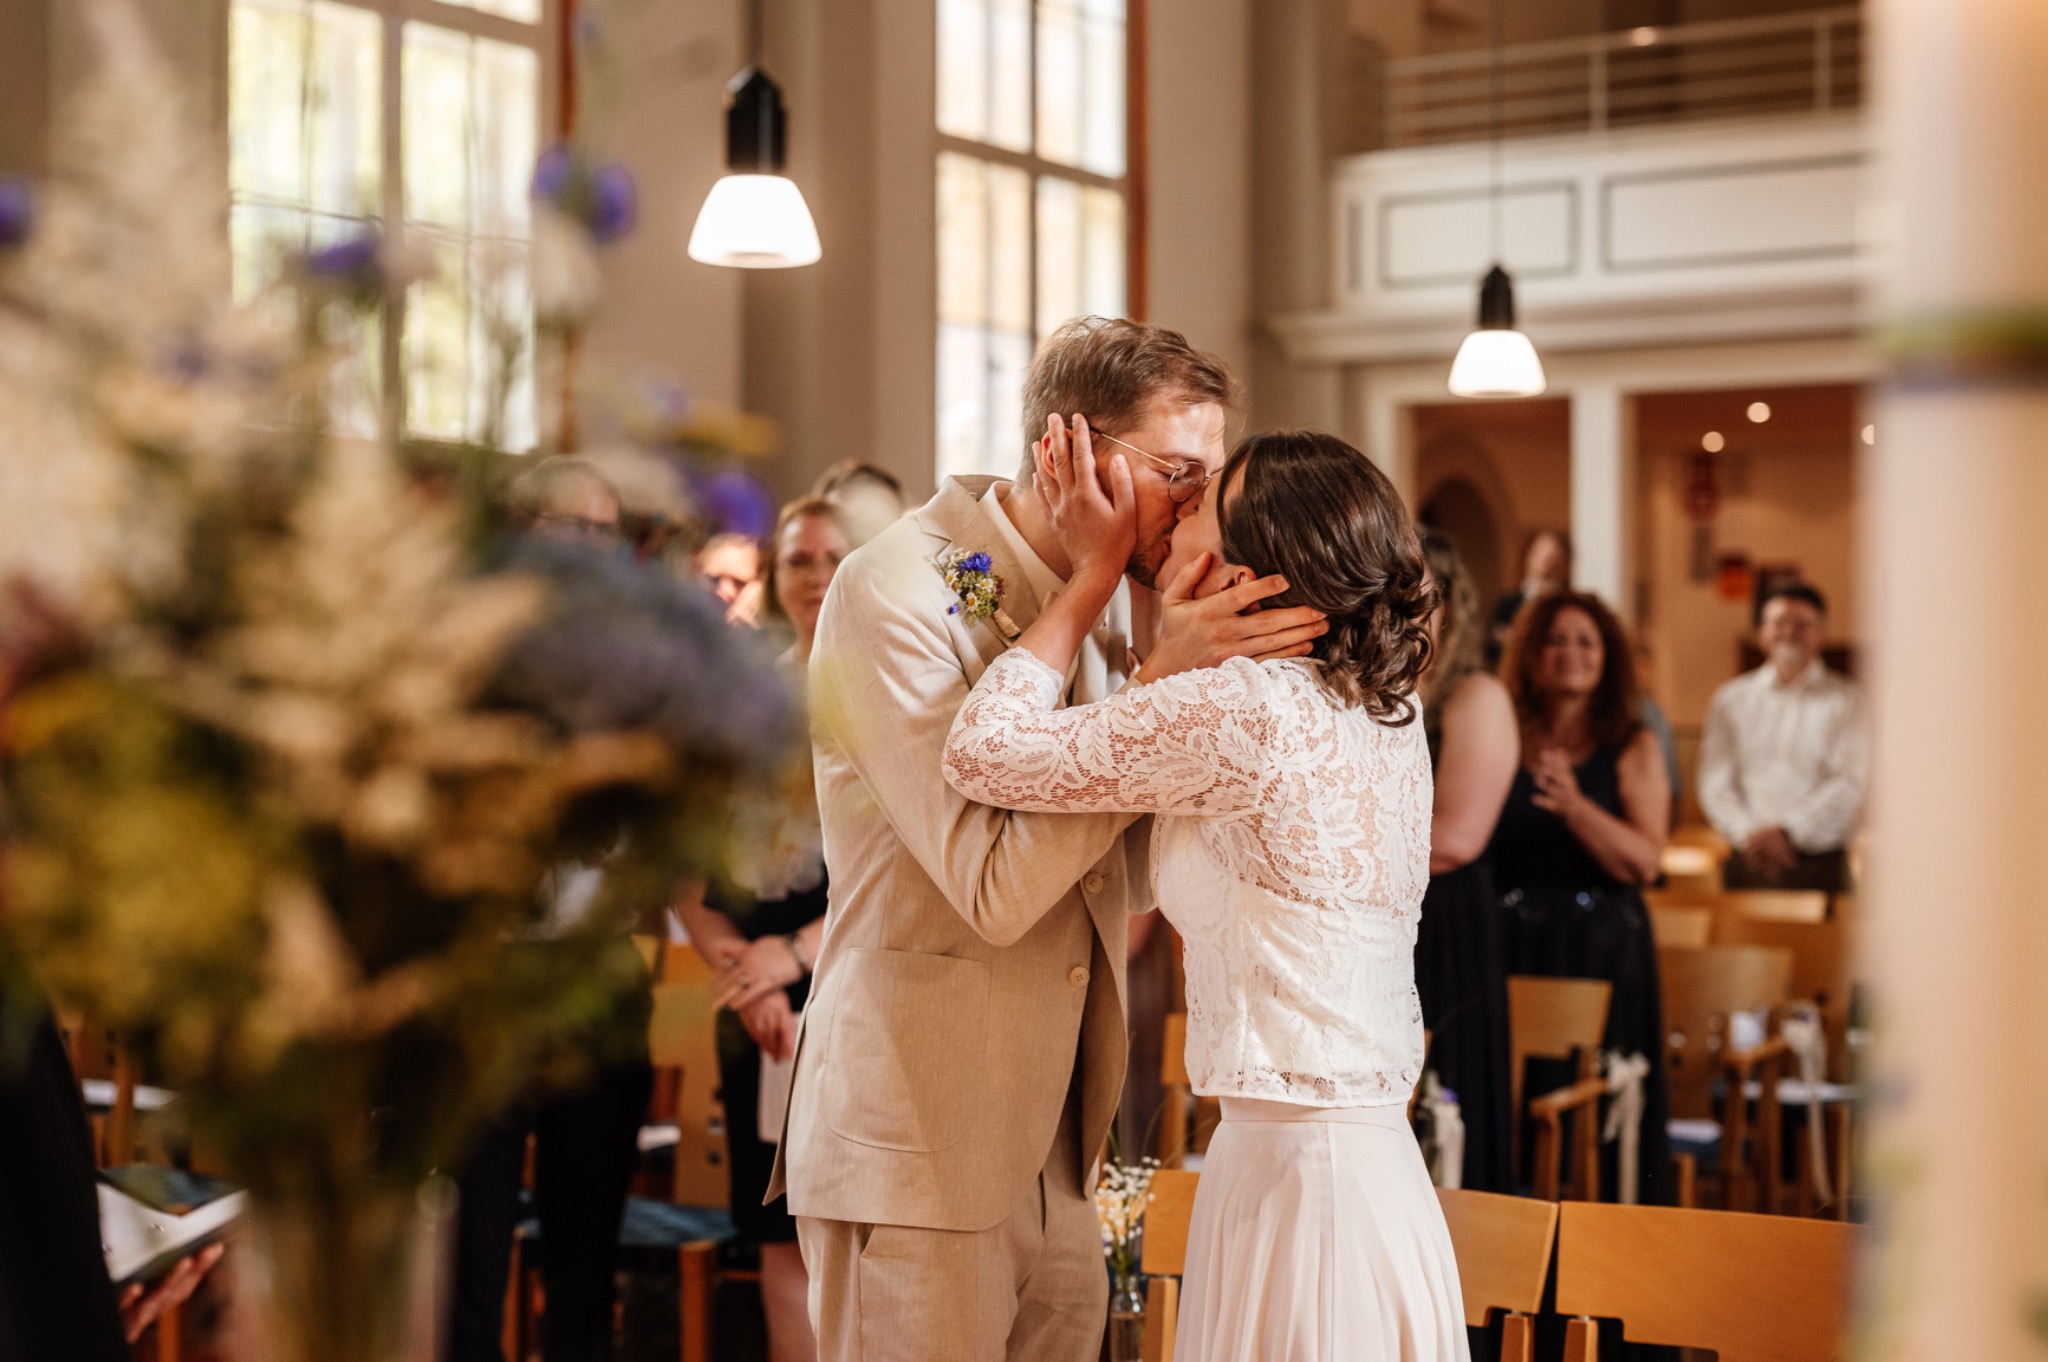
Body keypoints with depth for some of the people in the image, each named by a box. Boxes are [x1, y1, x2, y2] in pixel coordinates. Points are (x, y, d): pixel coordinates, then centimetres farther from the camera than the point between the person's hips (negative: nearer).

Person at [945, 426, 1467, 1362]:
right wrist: (1165, 619, 13)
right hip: (1369, 1166, 8)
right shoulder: (1383, 713, 7)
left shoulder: (1247, 712, -19)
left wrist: (1097, 571, -3)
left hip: (1297, 1172, -8)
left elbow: (981, 751, -12)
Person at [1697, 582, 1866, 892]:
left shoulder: (1846, 700, 6)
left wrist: (1788, 832, -12)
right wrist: (1748, 834, -10)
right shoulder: (1731, 700, 13)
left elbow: (1850, 785, -3)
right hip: (1747, 864, 2)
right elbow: (1715, 783, 6)